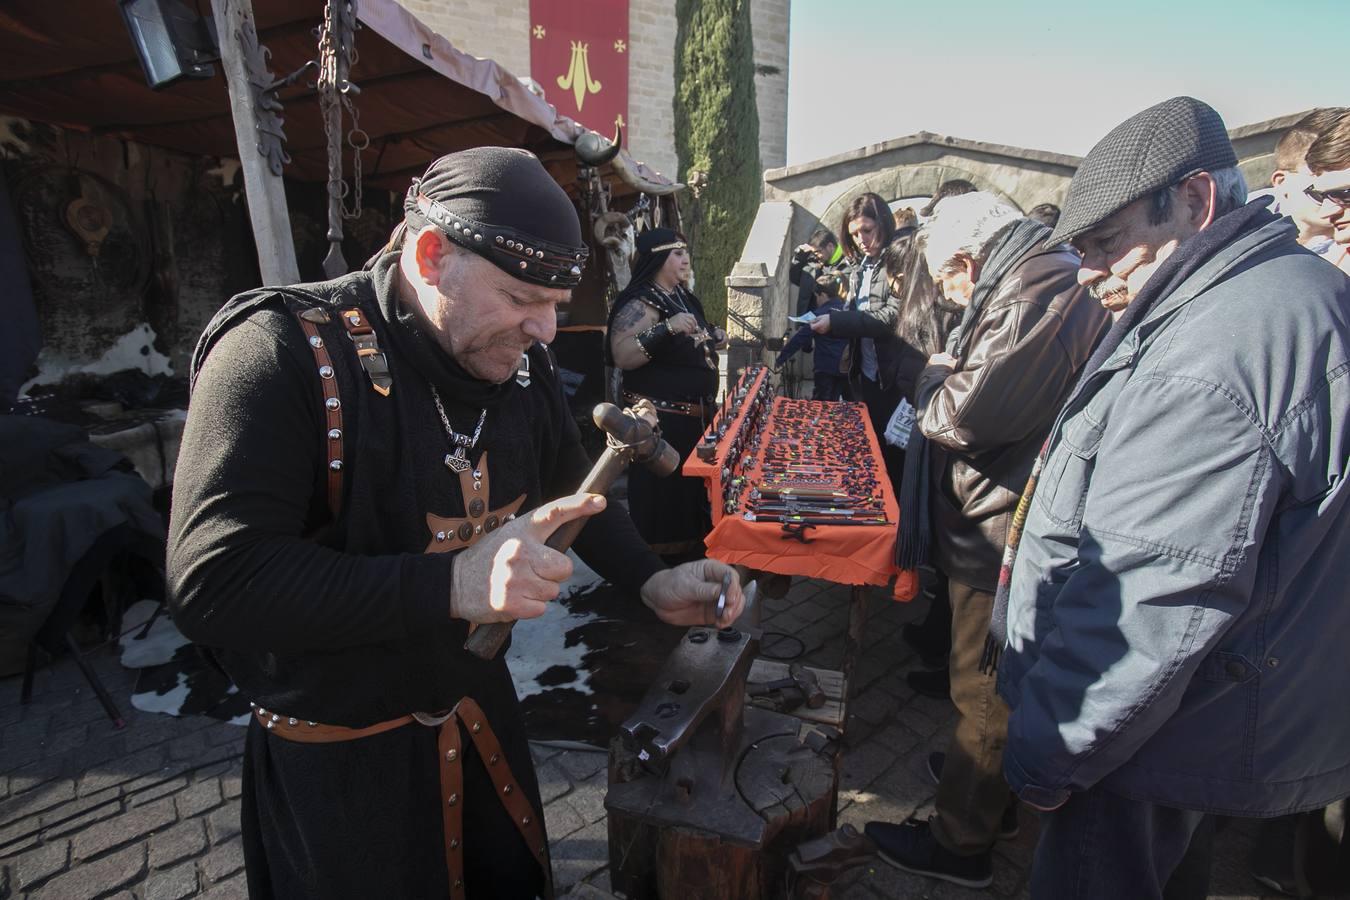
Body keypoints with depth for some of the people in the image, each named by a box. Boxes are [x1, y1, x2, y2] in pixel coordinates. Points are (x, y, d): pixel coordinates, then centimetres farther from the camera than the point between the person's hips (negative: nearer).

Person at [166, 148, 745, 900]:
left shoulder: (518, 359, -4)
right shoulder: (285, 352, -24)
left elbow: (572, 493, 11)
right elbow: (212, 584, -31)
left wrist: (651, 582, -3)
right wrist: (452, 584, -39)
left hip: (482, 708, 6)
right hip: (338, 757, -5)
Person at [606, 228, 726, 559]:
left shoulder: (681, 295, 12)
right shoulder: (642, 302, -15)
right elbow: (621, 356, -28)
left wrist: (711, 339, 10)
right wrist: (666, 328, -35)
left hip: (696, 415, 9)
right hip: (661, 421, -9)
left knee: (694, 487, 19)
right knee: (665, 497, -1)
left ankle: (692, 550, 35)